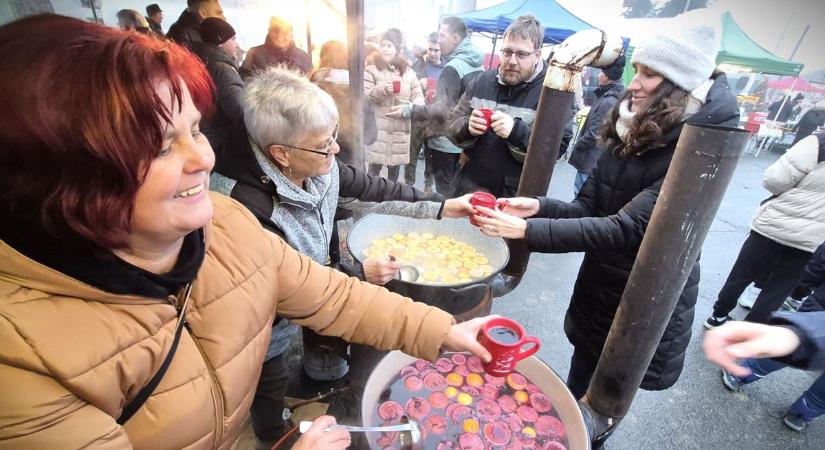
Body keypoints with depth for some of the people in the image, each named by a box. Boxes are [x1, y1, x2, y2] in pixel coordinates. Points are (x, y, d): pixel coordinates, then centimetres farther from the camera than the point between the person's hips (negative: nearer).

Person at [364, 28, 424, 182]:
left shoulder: (408, 71, 11)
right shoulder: (372, 69, 2)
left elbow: (418, 96, 7)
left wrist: (411, 107, -15)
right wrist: (381, 89, -21)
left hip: (401, 131, 3)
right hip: (378, 129, -3)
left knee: (394, 169, 13)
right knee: (375, 167, -1)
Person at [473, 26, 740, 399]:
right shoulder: (629, 136, -1)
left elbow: (625, 229, -31)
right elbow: (587, 208, -1)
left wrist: (528, 229, -36)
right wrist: (539, 206, -21)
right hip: (596, 288, 6)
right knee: (575, 392, 26)